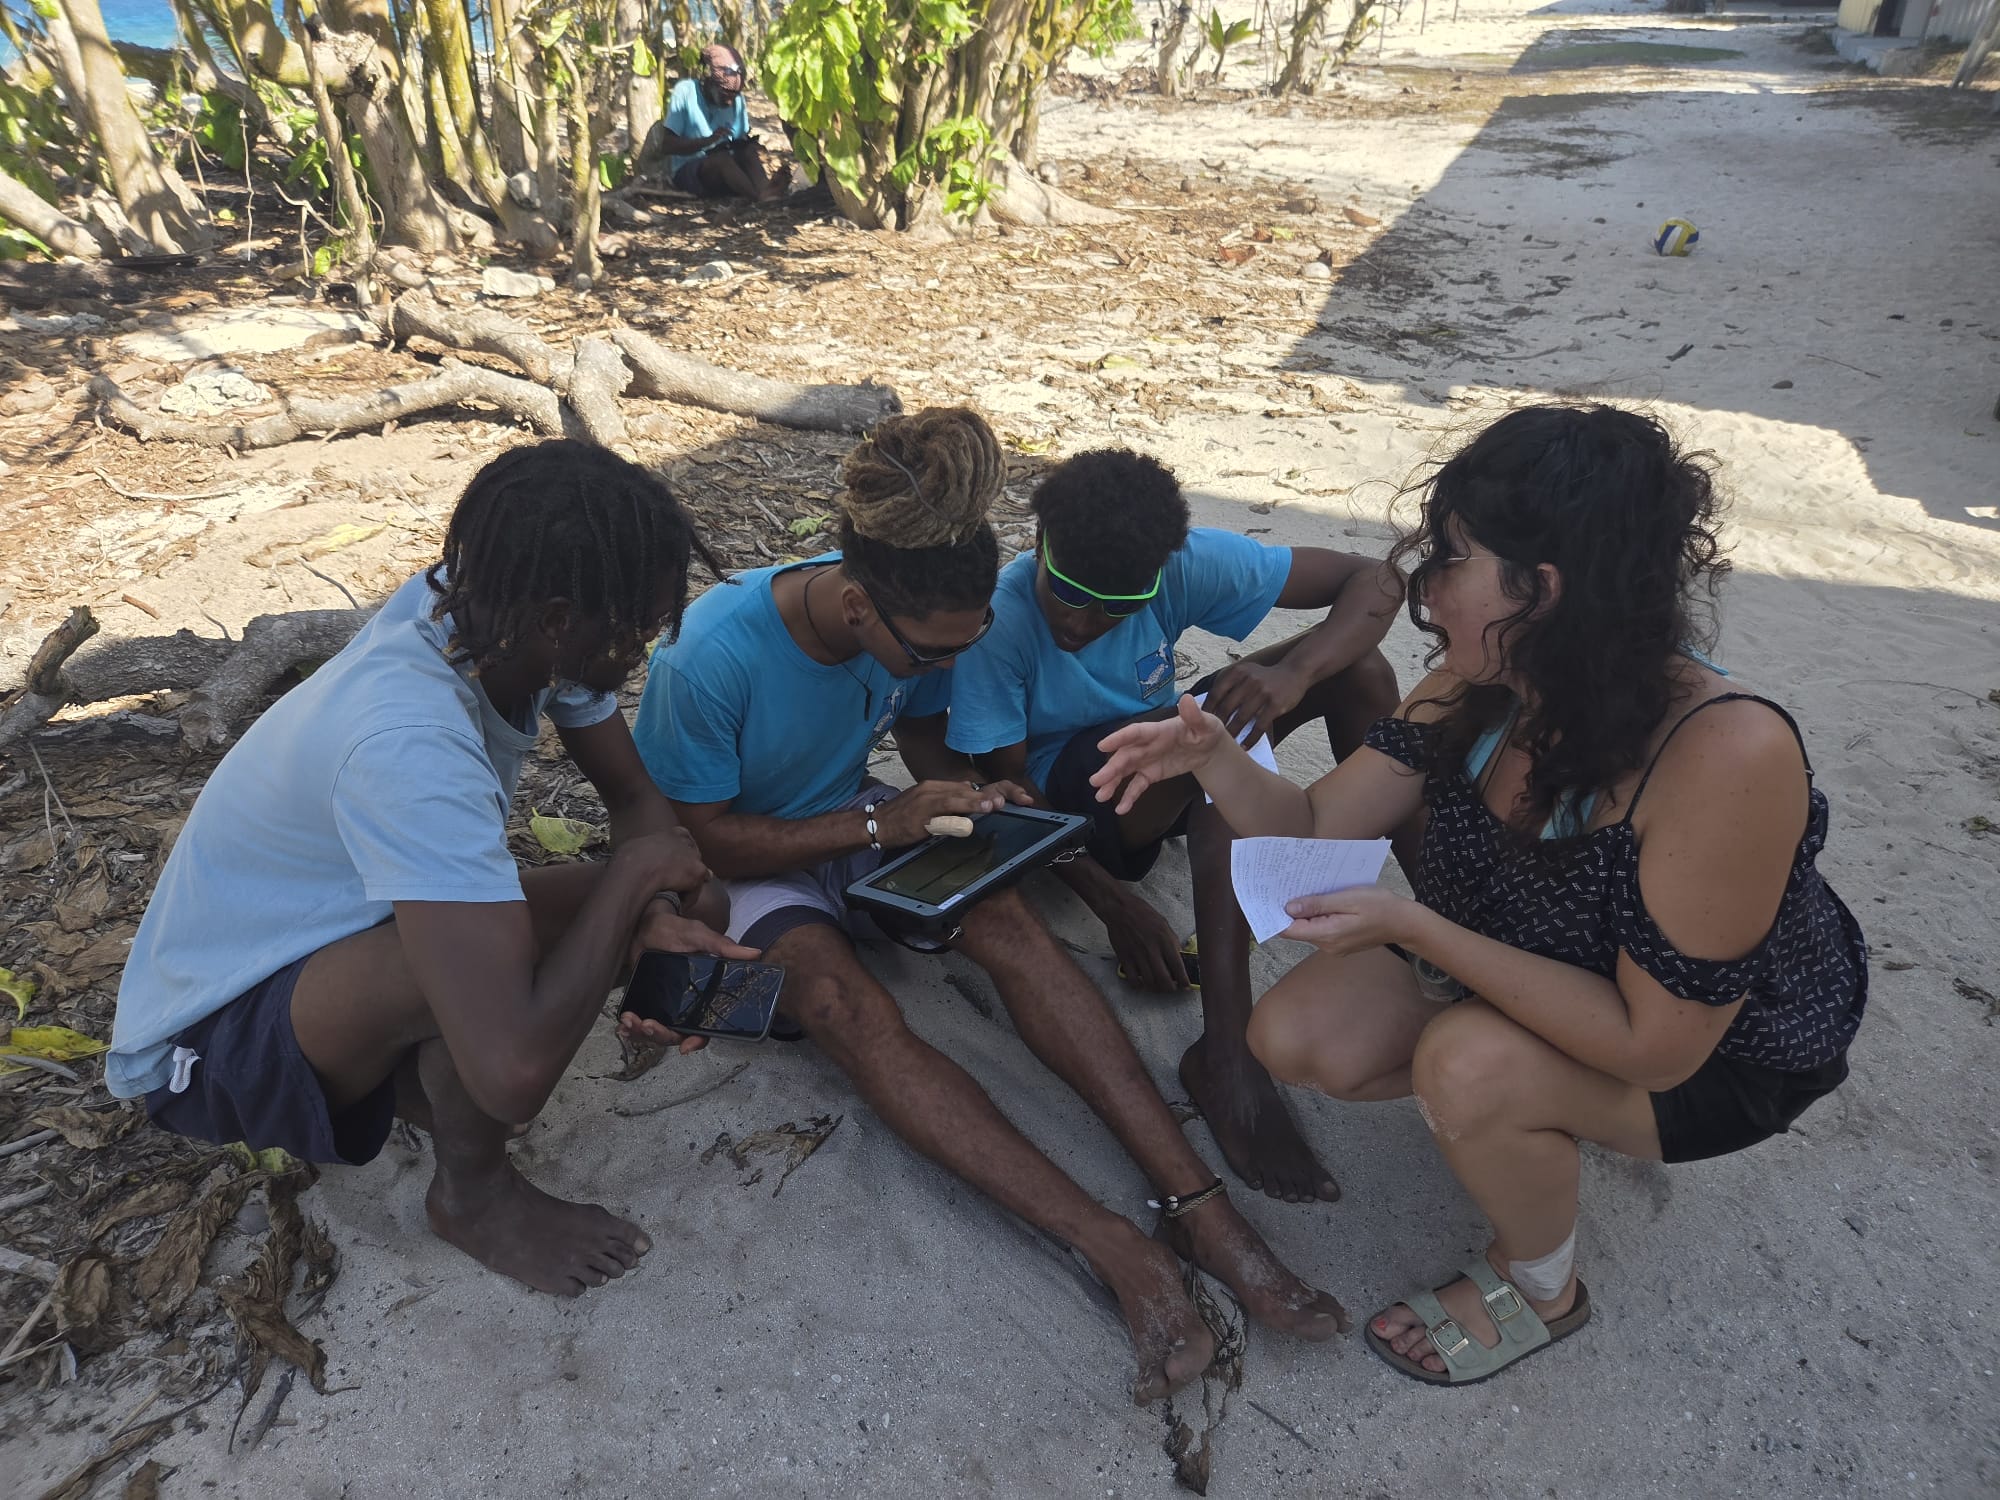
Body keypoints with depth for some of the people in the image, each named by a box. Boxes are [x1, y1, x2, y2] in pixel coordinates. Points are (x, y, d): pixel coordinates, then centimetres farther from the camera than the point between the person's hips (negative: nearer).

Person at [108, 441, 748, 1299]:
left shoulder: (496, 618, -16)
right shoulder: (409, 745, -40)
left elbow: (635, 797, -2)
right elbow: (518, 1070, -45)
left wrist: (656, 904, -24)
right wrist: (634, 872, -30)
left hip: (339, 941, 7)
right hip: (209, 1038, -7)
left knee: (697, 906, -6)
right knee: (496, 950, -38)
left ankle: (420, 1073, 7)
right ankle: (472, 1194, -7)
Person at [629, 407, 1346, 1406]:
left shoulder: (917, 620, -14)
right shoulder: (711, 658, -30)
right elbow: (697, 837, -20)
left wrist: (974, 797, -18)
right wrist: (878, 823, -28)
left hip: (860, 822, 4)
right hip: (741, 865, -4)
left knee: (1005, 919, -26)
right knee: (846, 1003, -34)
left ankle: (1195, 1202, -30)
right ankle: (1114, 1248, -37)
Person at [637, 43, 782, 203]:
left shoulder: (737, 99, 2)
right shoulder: (685, 91, -10)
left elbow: (743, 140, 8)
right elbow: (667, 145, -13)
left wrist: (744, 144, -17)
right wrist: (708, 140, -26)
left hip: (726, 170, 5)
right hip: (687, 170, -5)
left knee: (753, 150, -22)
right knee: (721, 158, -34)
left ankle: (765, 190, -49)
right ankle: (763, 197, -51)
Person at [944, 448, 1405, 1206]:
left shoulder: (1184, 564, -19)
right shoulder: (1000, 622, -27)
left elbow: (1375, 581, -17)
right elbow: (1004, 790, -21)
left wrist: (1294, 672, -38)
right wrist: (1113, 901, -31)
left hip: (1171, 772, 5)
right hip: (1065, 796, -4)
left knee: (1357, 663, -17)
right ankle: (1227, 1056, -41)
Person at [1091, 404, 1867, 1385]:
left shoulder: (1727, 755, -37)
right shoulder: (1474, 693, -18)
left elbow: (1654, 1044, -33)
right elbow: (1313, 824, -11)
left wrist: (1412, 927, -37)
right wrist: (1212, 757, -32)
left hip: (1716, 1052, -5)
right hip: (1513, 974, 6)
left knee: (1471, 1066, -32)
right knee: (1293, 1036, -9)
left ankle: (1539, 1288, 1)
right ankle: (1535, 1115, 15)